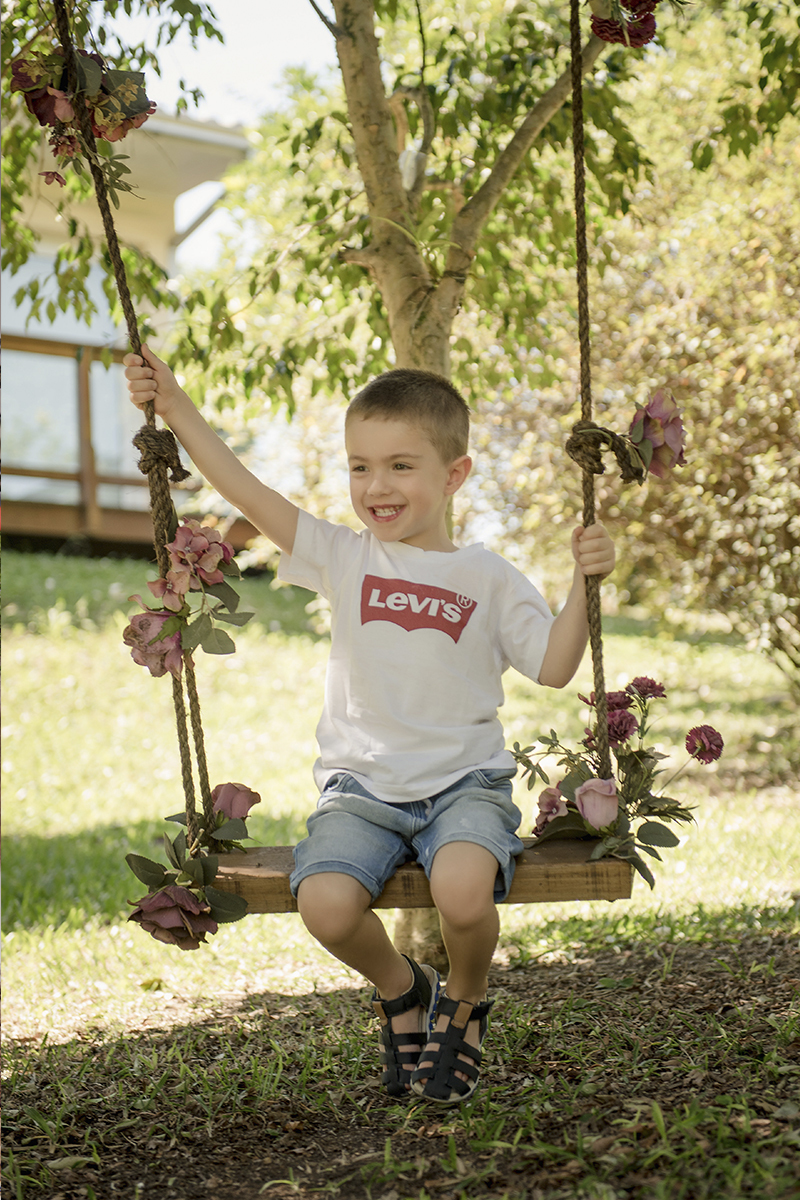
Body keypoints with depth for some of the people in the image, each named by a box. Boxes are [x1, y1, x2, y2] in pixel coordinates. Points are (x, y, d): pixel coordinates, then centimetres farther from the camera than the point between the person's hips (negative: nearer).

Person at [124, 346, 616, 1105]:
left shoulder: (488, 579, 5)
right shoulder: (343, 559, 6)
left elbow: (553, 667, 2)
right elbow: (245, 491, -2)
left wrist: (583, 583, -11)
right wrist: (173, 404, -9)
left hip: (463, 783, -1)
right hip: (362, 788, 1)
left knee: (463, 891, -33)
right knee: (325, 905, -27)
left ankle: (465, 1006, 5)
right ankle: (400, 991, 10)